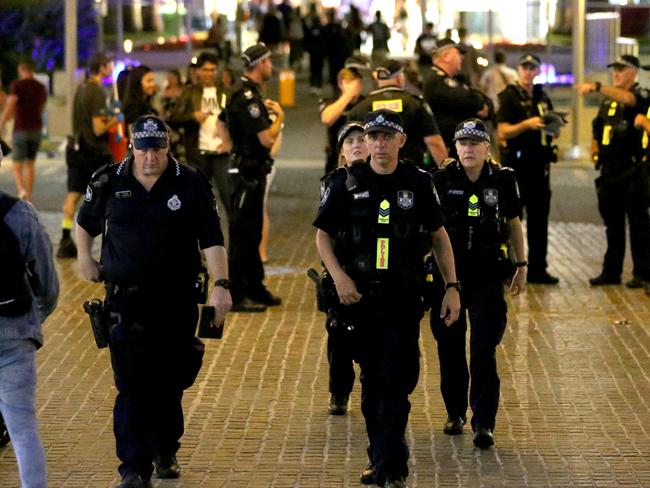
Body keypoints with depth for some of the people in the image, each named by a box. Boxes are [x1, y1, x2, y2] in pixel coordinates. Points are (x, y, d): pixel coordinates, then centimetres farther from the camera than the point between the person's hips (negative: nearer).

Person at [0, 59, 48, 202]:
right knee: (30, 164, 14)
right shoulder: (41, 88, 9)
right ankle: (28, 197, 12)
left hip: (20, 130, -4)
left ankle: (21, 190, -22)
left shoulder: (17, 86, -8)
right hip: (36, 129, 4)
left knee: (17, 166, 2)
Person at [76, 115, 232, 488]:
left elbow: (212, 240, -7)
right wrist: (85, 256, 10)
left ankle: (166, 453, 31)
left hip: (177, 300, 0)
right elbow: (86, 222, 22)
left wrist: (221, 285, -16)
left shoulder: (191, 184, -3)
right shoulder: (109, 183, 2)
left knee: (170, 384, 10)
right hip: (126, 300, 0)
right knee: (132, 387, -7)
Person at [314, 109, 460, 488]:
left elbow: (439, 236, 10)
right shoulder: (346, 184, 1)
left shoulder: (418, 184, 2)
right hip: (361, 296, 1)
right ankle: (383, 456, 23)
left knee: (398, 382, -9)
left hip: (404, 299, -1)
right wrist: (339, 276, -9)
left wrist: (452, 287, 4)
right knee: (372, 381, 10)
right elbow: (323, 235, 6)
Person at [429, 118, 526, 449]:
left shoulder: (502, 180, 1)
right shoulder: (442, 180, -3)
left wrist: (521, 266, 11)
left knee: (484, 349, -8)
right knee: (450, 347, 9)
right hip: (448, 272, 1)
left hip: (487, 274, -1)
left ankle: (483, 422, -8)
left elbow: (514, 224, 12)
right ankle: (455, 412, 26)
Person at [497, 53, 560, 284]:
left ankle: (537, 269, 14)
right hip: (517, 163, -6)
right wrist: (527, 124, -26)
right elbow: (503, 132, -12)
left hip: (540, 163, 6)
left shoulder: (543, 97, 15)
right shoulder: (509, 97, -4)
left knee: (539, 219, 8)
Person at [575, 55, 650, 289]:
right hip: (610, 170, 7)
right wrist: (595, 149, 8)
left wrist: (596, 87, -41)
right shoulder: (607, 101, 17)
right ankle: (611, 271, 17)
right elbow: (597, 129, 28)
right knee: (612, 223, 11)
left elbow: (626, 98, -30)